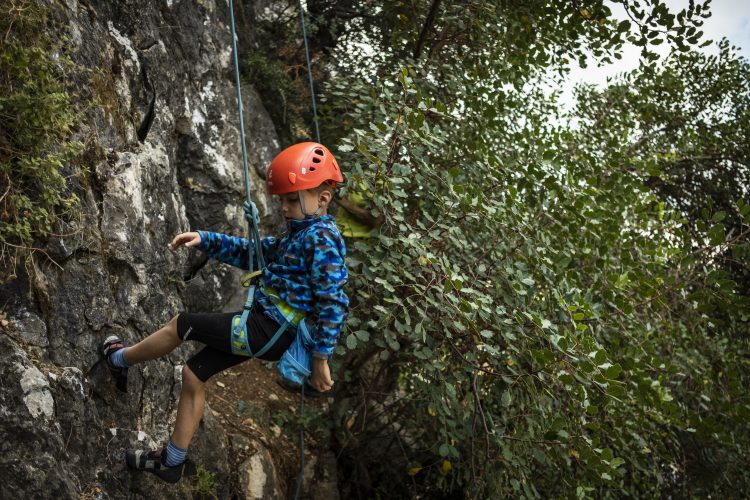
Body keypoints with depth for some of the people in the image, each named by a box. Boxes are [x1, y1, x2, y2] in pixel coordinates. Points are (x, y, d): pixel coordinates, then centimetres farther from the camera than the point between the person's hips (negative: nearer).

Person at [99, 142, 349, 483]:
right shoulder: (298, 233, 11)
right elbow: (251, 252, 19)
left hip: (269, 330, -10)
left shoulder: (322, 239, -18)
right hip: (264, 326, 10)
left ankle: (120, 359, 30)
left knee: (182, 325, 3)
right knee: (193, 373, 16)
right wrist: (204, 240, 8)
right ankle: (173, 462, 26)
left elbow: (334, 302, -22)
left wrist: (321, 358, -21)